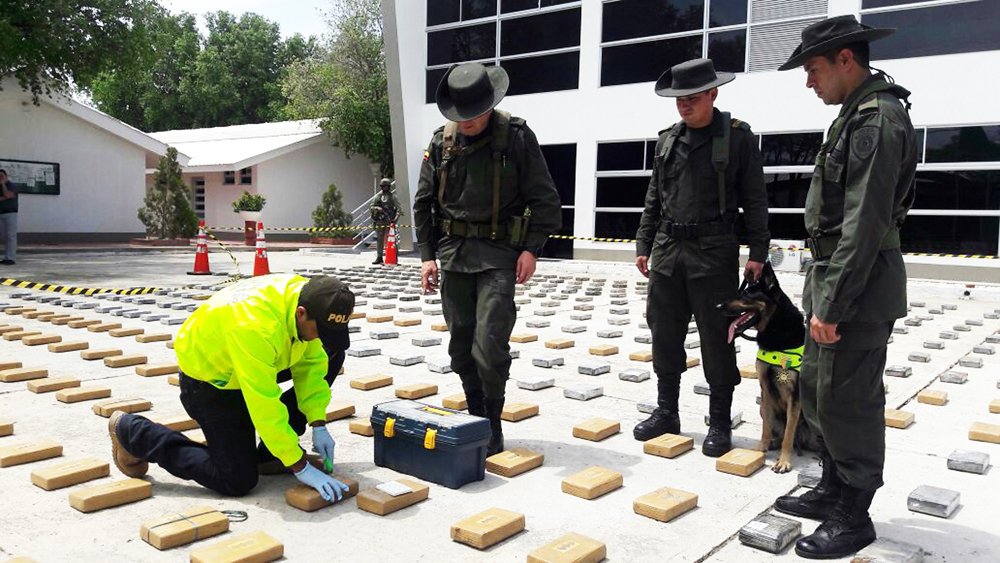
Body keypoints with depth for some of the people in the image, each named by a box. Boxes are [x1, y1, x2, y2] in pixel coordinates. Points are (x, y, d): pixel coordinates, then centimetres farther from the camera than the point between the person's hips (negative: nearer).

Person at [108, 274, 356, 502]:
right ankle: (131, 431, 6)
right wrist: (301, 468, -30)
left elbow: (310, 362, -7)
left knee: (330, 357, -5)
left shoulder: (307, 297, -19)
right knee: (238, 481, -8)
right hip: (206, 380, -7)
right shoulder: (254, 327, -41)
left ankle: (272, 449, 6)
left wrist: (318, 426, -13)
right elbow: (265, 406, -37)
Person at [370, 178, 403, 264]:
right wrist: (377, 208, -13)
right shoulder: (378, 196, 11)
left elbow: (399, 208, -4)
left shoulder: (392, 196, 1)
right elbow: (372, 207, 9)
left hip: (389, 221, -4)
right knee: (379, 239, 7)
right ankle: (379, 257, 14)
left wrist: (396, 217, -17)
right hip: (379, 221, 4)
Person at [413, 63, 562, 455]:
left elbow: (544, 199, -2)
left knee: (490, 343, -11)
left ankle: (492, 428, 4)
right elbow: (424, 202, 12)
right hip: (453, 254, 5)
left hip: (499, 254, -4)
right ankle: (476, 419, 24)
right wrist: (427, 254, 5)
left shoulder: (517, 137, -4)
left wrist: (531, 248, -10)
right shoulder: (441, 142, 6)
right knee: (461, 345, 9)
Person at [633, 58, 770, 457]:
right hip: (667, 250, 5)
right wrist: (643, 245, 12)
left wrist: (757, 252, -8)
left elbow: (754, 200, -3)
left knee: (716, 340, 1)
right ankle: (666, 413, 22)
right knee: (665, 335, 9)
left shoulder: (739, 137, -2)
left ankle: (720, 423, 13)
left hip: (714, 252, -5)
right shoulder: (667, 140, 11)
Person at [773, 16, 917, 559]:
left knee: (848, 401, 0)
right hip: (833, 277, 10)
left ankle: (853, 518, 15)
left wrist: (831, 305, -22)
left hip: (858, 288, -10)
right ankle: (833, 490, 33)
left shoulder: (878, 118, -17)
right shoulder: (857, 114, 14)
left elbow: (866, 225, -23)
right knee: (817, 389, 18)